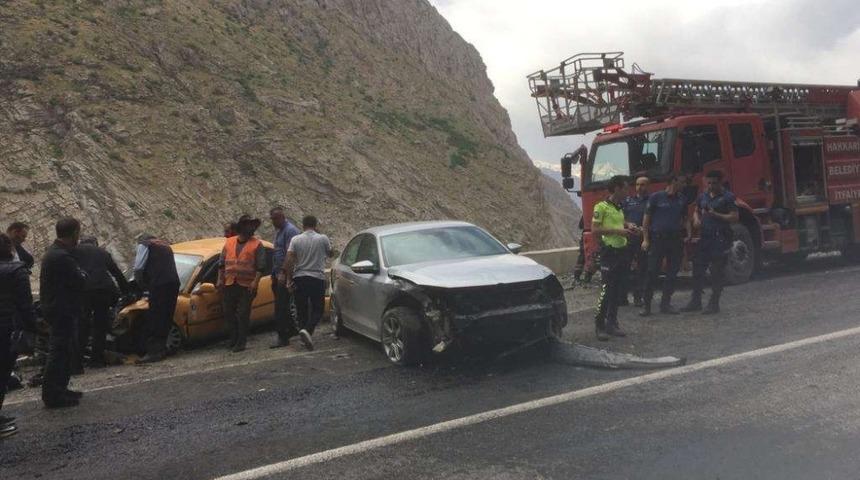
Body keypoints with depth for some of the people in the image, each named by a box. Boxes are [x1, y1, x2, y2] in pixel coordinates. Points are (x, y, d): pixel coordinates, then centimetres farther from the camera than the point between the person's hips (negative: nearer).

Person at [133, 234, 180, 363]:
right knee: (166, 318, 11)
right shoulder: (165, 245, 32)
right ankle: (162, 349, 16)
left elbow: (138, 268, 0)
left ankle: (154, 352, -10)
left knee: (154, 319, -7)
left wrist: (141, 285, 16)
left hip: (159, 284, -7)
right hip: (174, 282, 7)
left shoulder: (144, 245, 10)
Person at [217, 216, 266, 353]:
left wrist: (255, 282, -14)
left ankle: (241, 342, 6)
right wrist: (220, 279, 10)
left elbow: (261, 266, -4)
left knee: (243, 314, -3)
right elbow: (222, 263, 17)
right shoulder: (229, 242, 13)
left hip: (247, 285, -4)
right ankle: (233, 339, 24)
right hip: (229, 284, 4)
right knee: (228, 313, 9)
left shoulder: (257, 244, 1)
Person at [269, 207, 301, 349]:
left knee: (281, 306, -8)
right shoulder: (278, 231, 18)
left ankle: (283, 337, -3)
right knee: (283, 306, 14)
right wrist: (274, 274, 20)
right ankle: (292, 329, 26)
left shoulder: (291, 230, -13)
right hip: (278, 275, 10)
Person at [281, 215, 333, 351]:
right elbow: (331, 253, 16)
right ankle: (307, 330, -19)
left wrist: (288, 279, -3)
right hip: (317, 278, -2)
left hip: (299, 278, 2)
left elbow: (289, 260, -8)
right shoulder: (323, 239, -2)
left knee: (302, 309, 13)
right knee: (317, 309, 4)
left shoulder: (296, 239, 0)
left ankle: (304, 333, 15)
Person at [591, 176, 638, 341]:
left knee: (617, 290, 10)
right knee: (606, 290, -9)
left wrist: (627, 227, 12)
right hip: (609, 251, -8)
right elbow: (594, 230, -14)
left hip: (621, 251, 8)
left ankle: (612, 324, 17)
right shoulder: (601, 207, -8)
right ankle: (599, 325, -3)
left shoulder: (619, 208, 16)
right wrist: (617, 231, -17)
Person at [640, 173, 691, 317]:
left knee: (672, 273, 7)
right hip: (657, 239, -5)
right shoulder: (656, 197, -3)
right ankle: (646, 304, 1)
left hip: (675, 239, 5)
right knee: (652, 272, -5)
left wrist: (688, 232, 1)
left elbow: (684, 218, 19)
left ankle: (665, 303, 16)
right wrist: (645, 239, -8)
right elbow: (646, 218, -2)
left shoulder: (682, 199, 11)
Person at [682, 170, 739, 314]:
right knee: (697, 269, 6)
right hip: (704, 237, 6)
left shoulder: (728, 197, -5)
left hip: (720, 239, -6)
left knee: (716, 273, -1)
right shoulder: (703, 196, 13)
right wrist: (696, 219, 4)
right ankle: (695, 301, 15)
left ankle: (714, 304, 7)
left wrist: (715, 214, -19)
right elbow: (696, 211, 26)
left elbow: (734, 217, -11)